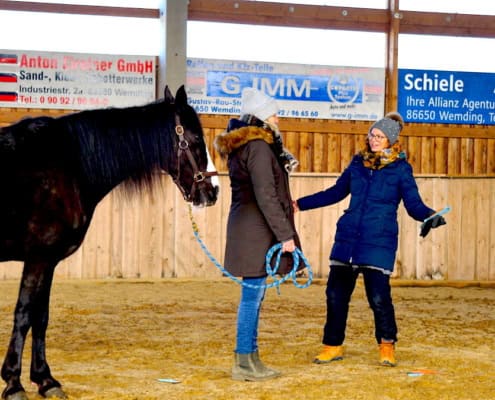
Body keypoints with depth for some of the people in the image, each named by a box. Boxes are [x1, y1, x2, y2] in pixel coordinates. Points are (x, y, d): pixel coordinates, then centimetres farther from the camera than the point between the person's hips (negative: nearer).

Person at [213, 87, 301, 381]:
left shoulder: (239, 145, 15)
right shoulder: (259, 147, -15)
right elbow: (266, 196, -19)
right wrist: (285, 234, -17)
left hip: (246, 228, 10)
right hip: (257, 231, -10)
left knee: (254, 295, 14)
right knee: (253, 294, -5)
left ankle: (249, 359, 20)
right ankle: (244, 363, 0)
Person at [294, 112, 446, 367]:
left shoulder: (400, 169, 0)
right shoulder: (358, 163, 11)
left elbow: (413, 204, -2)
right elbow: (335, 193, 21)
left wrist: (430, 216, -23)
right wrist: (300, 204, 20)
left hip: (379, 241, -4)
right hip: (348, 238, 4)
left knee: (378, 296, -10)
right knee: (336, 293, 4)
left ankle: (387, 346, 13)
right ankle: (332, 346, 20)